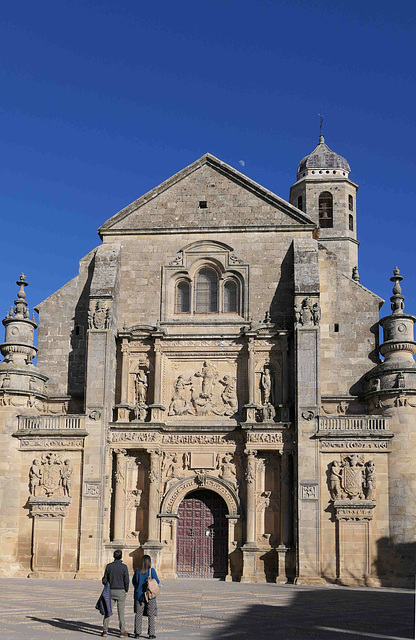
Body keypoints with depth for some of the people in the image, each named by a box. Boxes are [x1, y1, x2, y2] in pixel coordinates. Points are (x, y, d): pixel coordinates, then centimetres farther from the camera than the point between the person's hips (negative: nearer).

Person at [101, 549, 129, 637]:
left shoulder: (109, 566, -2)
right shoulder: (124, 567, -9)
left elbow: (104, 580, 1)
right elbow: (126, 581, -9)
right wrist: (126, 590, 8)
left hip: (111, 591, 2)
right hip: (121, 591, -2)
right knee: (121, 612, 3)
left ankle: (105, 630, 8)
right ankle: (122, 632, 5)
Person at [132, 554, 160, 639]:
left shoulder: (138, 571, -4)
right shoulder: (152, 571, -10)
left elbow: (134, 582, 5)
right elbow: (157, 582, -7)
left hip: (139, 595, 2)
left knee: (138, 614, 10)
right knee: (151, 615, 7)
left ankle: (137, 632, 10)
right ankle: (151, 633, 7)